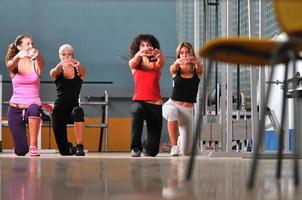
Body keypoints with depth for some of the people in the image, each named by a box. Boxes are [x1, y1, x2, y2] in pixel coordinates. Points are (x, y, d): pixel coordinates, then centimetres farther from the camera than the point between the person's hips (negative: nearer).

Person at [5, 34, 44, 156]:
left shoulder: (36, 64, 2)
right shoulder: (13, 64, 1)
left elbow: (41, 63, -23)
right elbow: (10, 65, -23)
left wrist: (38, 55, -48)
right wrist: (18, 56, -48)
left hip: (34, 107, 0)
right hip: (15, 109, 0)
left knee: (34, 108, -39)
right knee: (21, 152, -4)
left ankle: (33, 146, -27)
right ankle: (19, 145, 35)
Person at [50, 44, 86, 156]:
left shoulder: (79, 71, 3)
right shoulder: (56, 72, 3)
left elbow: (83, 72, -22)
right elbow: (53, 72, -22)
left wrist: (78, 66, -48)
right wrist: (60, 65, -47)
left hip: (73, 108, 0)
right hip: (59, 109, 1)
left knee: (78, 111, -40)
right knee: (64, 151, -2)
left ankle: (80, 147, -36)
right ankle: (69, 148, 38)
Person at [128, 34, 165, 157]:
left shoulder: (156, 65, 9)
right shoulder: (134, 64, 9)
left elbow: (161, 61, -14)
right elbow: (133, 62, -16)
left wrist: (159, 54, -39)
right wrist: (139, 54, -39)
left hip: (155, 104, 1)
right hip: (138, 101, -1)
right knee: (137, 111, -42)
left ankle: (146, 144, 40)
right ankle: (135, 147, -29)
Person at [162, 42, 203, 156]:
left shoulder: (196, 72, 2)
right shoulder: (176, 70, 2)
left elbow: (200, 69, -21)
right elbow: (173, 68, -21)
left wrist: (197, 62, -46)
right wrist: (177, 62, -46)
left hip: (187, 110, 1)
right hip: (172, 105, -1)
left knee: (186, 151, -2)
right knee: (172, 112, -41)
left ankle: (180, 139, 36)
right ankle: (174, 146, -33)